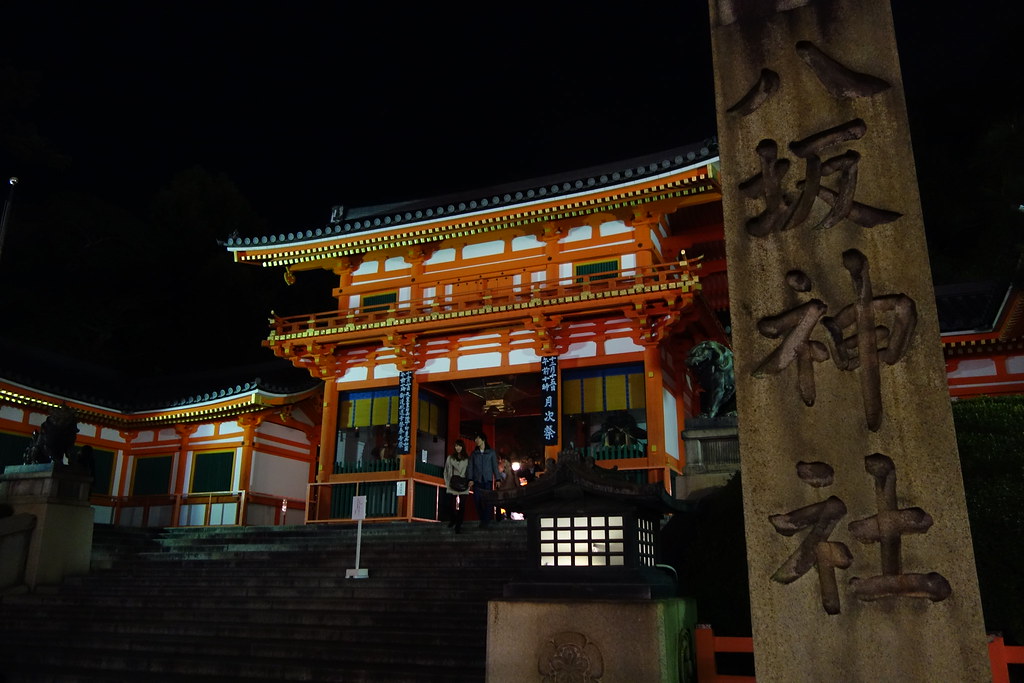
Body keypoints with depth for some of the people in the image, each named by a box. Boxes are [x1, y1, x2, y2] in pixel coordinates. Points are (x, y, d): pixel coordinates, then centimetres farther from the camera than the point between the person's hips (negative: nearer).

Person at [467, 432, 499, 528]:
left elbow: (495, 465, 7)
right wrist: (470, 479, -5)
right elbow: (470, 466, 7)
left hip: (488, 479, -2)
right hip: (477, 480, 2)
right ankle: (482, 519, 5)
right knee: (477, 500, -5)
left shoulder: (491, 452, 9)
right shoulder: (474, 453, 13)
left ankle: (486, 521, -6)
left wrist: (497, 479, 0)